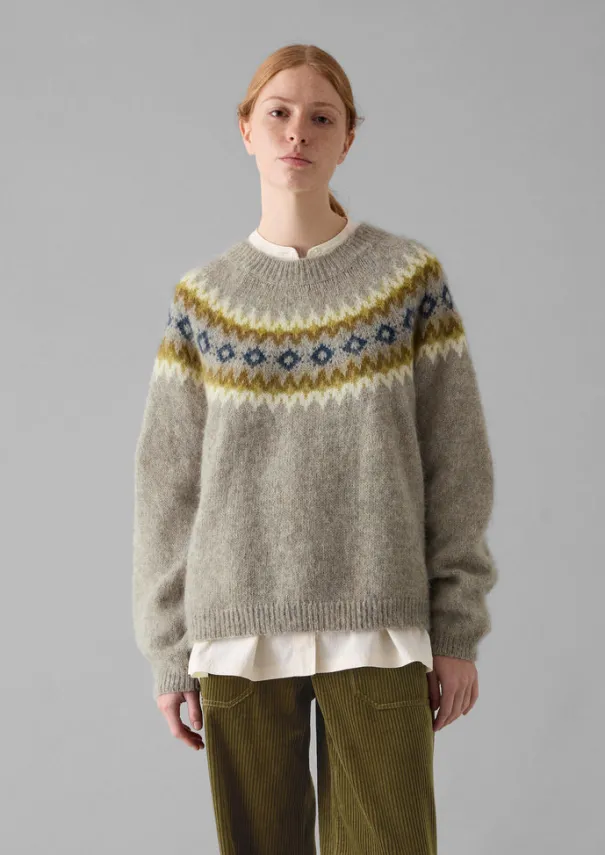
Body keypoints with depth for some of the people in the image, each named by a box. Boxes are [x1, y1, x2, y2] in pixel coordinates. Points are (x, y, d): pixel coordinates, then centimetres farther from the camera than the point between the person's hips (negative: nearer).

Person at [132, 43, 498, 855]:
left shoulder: (410, 276, 1)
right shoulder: (203, 296, 4)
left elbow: (457, 464, 1)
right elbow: (167, 483, 5)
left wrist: (458, 630, -1)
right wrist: (169, 652, 4)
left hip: (379, 632, -1)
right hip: (238, 634, 1)